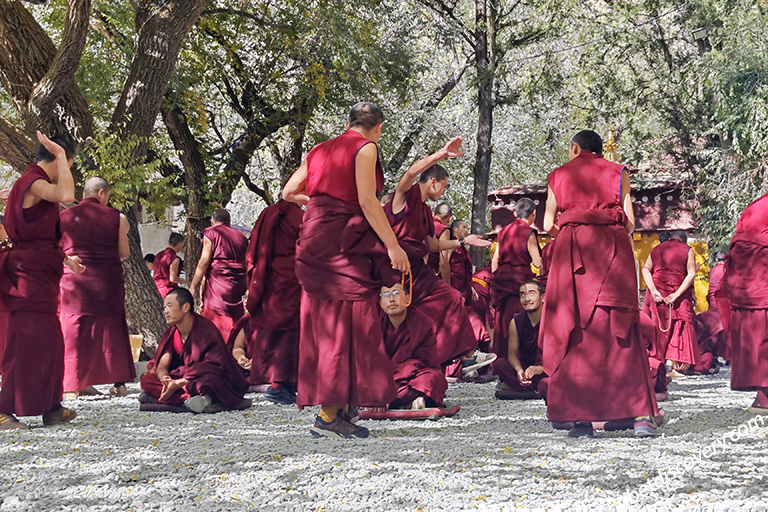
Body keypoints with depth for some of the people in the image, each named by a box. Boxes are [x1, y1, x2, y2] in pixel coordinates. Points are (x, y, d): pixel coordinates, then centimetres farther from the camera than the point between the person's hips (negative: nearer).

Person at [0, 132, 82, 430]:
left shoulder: (34, 182, 19)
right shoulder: (34, 183, -13)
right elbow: (66, 196, -34)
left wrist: (64, 259, 25)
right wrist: (61, 154, -24)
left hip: (39, 274, 11)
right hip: (29, 274, -11)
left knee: (47, 341, 13)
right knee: (26, 341, -10)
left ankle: (50, 408, 20)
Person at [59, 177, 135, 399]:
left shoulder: (65, 216, 2)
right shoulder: (116, 218, 2)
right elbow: (124, 253, 4)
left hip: (74, 280, 0)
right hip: (108, 281, 0)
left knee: (73, 331, 4)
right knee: (111, 328, 10)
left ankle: (73, 385, 0)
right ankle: (119, 383, 11)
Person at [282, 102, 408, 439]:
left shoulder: (321, 150, 19)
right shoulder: (365, 148, -2)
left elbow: (288, 192, 19)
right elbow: (366, 201, -13)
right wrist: (393, 245, -13)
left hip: (314, 240, 8)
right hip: (344, 242, -8)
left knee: (325, 322, 9)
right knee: (346, 323, -7)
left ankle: (339, 407, 14)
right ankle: (330, 414, -10)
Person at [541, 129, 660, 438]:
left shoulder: (558, 176, 16)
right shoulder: (617, 173, 15)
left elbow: (548, 226, 10)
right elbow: (630, 222, 6)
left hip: (572, 250, 0)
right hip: (613, 249, 0)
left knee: (574, 332, 1)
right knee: (620, 331, -2)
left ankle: (580, 418, -5)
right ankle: (641, 415, -12)